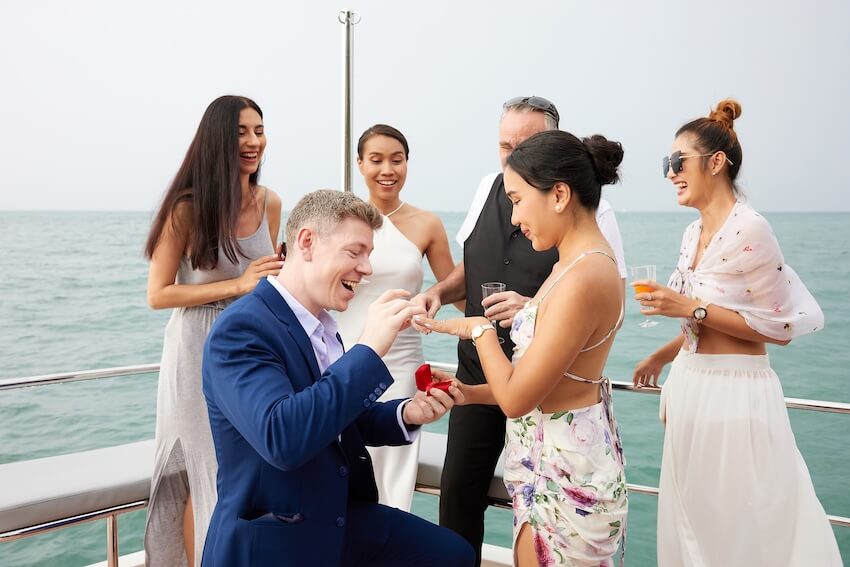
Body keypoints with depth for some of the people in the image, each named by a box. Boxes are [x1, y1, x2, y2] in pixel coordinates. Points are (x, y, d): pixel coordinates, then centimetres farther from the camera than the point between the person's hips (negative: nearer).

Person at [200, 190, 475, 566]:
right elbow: (281, 438, -33)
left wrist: (406, 414, -4)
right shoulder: (241, 328, -20)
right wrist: (369, 349, -29)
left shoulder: (322, 326, 6)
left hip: (343, 521, 8)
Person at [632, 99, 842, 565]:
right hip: (690, 385, 8)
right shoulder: (694, 233, 9)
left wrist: (691, 308, -19)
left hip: (733, 395, -8)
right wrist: (664, 354, 18)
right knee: (691, 526, 16)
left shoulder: (749, 230, -17)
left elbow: (779, 326, -15)